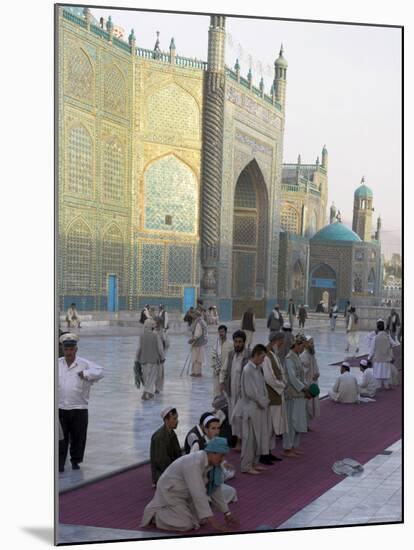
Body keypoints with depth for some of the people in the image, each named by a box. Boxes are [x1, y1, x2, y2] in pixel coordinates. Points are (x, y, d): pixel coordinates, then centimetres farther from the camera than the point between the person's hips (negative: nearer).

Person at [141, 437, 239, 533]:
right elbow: (198, 494, -39)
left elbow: (215, 490, 3)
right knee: (186, 525, -19)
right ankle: (154, 516, 2)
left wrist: (227, 514, 2)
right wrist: (212, 521, -40)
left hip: (185, 494, 9)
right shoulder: (193, 464, -35)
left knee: (202, 520, 2)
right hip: (170, 492, -9)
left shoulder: (212, 464, -8)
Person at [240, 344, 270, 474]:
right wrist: (263, 401, -10)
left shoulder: (258, 369, 11)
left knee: (259, 436, 14)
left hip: (260, 407, 9)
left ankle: (254, 462, 24)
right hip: (251, 409, -9)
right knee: (250, 437, -3)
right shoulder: (248, 370, -17)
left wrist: (265, 400, 1)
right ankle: (246, 466, 4)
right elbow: (250, 392, -20)